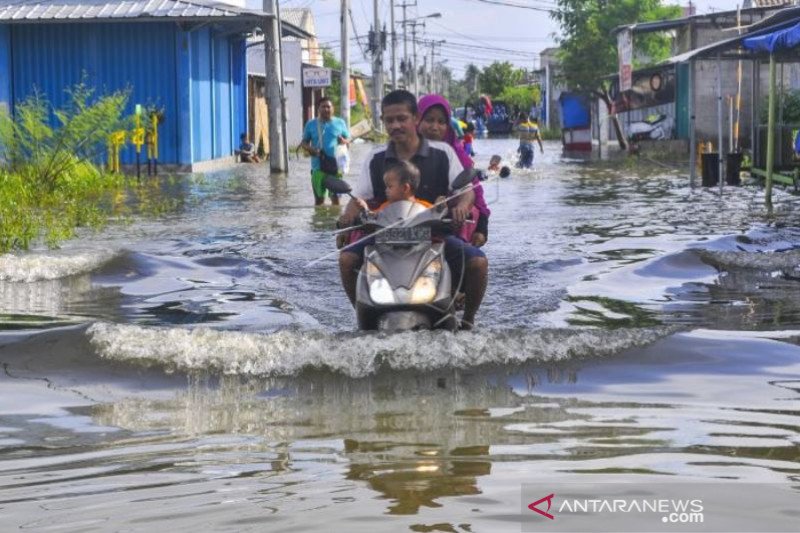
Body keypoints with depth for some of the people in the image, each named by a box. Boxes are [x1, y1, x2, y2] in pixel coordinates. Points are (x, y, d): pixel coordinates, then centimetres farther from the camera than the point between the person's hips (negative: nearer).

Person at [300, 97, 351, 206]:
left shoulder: (340, 123, 8)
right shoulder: (311, 124, 7)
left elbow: (348, 140, 12)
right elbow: (304, 142, 10)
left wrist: (344, 141, -12)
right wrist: (309, 149, -12)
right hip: (318, 167, 0)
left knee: (335, 197, 2)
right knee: (319, 198, 2)